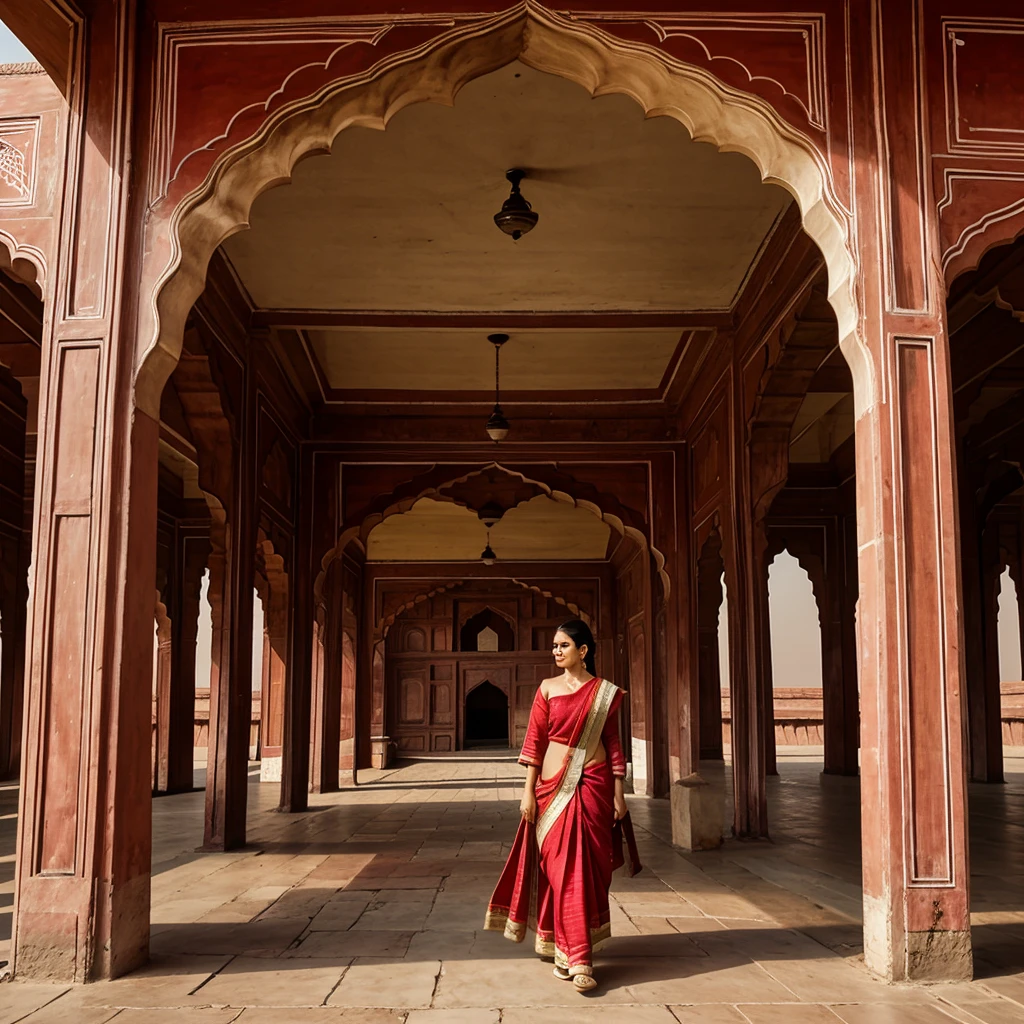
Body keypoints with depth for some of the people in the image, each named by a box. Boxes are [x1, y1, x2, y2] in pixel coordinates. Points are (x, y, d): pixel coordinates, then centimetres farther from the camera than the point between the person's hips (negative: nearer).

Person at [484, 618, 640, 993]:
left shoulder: (605, 692, 3)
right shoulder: (547, 689, 4)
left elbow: (614, 744, 5)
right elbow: (534, 741, 3)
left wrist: (618, 794, 2)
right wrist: (528, 790, -2)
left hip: (594, 786, 0)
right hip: (553, 786, 0)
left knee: (589, 869, 0)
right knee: (560, 868, -1)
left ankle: (570, 950, 11)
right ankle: (575, 956, 6)